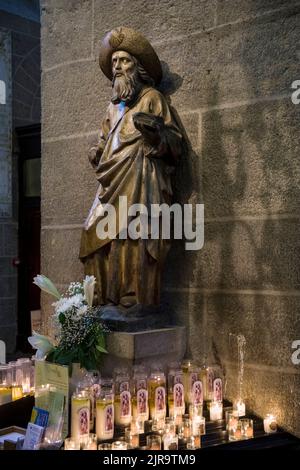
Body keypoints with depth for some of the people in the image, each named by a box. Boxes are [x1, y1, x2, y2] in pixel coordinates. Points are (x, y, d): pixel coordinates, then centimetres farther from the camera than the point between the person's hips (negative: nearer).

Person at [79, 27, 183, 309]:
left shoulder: (151, 97, 7)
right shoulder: (114, 104, 26)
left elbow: (173, 139, 0)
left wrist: (154, 128, -19)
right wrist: (97, 153, 11)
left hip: (140, 180, -6)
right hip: (113, 183, 7)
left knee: (132, 235, -18)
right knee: (98, 234, -4)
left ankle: (136, 300, -17)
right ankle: (108, 297, 0)